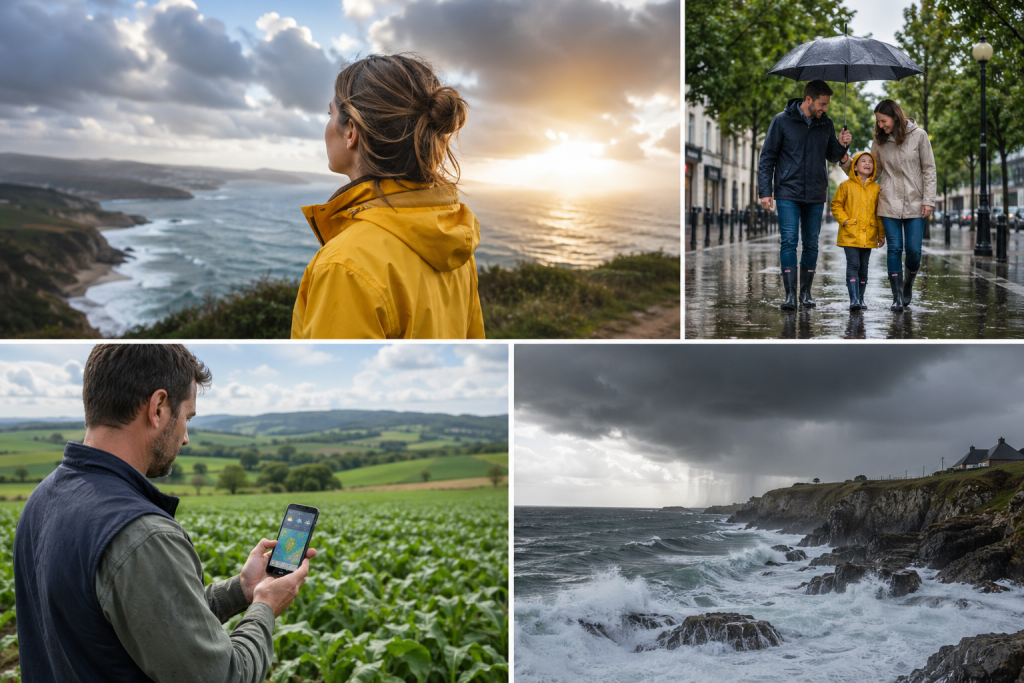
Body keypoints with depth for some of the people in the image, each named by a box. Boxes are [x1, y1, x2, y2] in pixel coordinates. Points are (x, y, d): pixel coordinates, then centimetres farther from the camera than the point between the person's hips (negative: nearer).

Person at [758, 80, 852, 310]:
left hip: (815, 196, 4)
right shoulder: (782, 120, -2)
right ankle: (790, 294, -8)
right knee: (789, 241, -10)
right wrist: (765, 191, -7)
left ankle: (806, 292, 14)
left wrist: (841, 145, -3)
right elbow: (767, 157, -1)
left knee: (811, 244, 5)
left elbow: (832, 157, 20)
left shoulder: (826, 124, 9)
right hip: (788, 193, -4)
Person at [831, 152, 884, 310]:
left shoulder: (876, 188, 10)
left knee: (863, 267, 9)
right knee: (853, 264, -12)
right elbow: (836, 205, 4)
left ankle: (860, 299, 17)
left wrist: (881, 234, 12)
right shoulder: (846, 185, 2)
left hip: (868, 236, 3)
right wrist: (844, 220, -9)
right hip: (850, 235, -3)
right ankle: (854, 299, -16)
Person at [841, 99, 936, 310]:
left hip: (915, 203, -1)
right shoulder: (879, 140, 5)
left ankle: (908, 284, 24)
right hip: (889, 203, 2)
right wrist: (847, 163, -2)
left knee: (913, 249, -3)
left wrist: (928, 200, -7)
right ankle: (897, 296, 2)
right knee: (894, 248, -3)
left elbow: (929, 169, -1)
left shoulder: (918, 135, -2)